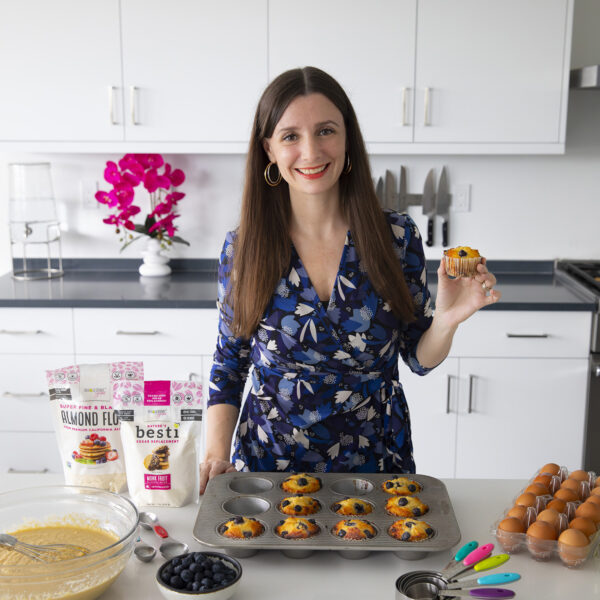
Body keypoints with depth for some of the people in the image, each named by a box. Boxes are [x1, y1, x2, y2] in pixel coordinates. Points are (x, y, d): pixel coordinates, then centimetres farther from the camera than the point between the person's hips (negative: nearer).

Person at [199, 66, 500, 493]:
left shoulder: (398, 237, -9)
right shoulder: (242, 249, -8)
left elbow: (420, 359, 0)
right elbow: (229, 366, 2)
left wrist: (447, 319, -20)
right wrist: (217, 453, -11)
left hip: (376, 460, 0)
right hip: (268, 464, 0)